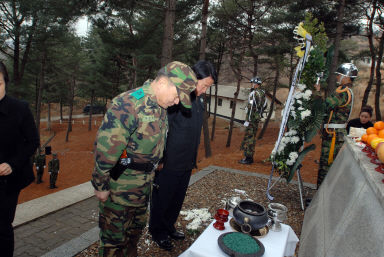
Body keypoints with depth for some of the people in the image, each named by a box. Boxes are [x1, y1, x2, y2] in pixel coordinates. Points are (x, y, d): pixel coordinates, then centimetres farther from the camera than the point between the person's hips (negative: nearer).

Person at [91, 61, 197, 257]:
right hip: (119, 187, -8)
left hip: (144, 187, 8)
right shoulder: (128, 104, -26)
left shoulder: (161, 108, 3)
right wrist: (100, 186, -17)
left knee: (135, 230, 26)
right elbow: (105, 148, -25)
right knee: (114, 239, 12)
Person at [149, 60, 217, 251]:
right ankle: (157, 232, 33)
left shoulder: (199, 100, 8)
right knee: (162, 199, 12)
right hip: (169, 163, -8)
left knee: (178, 199, 22)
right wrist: (160, 159, -19)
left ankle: (169, 227, 43)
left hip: (186, 163, 8)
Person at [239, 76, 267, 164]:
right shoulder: (262, 93, 12)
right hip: (258, 117, 9)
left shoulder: (254, 93, -15)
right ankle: (250, 156, 21)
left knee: (249, 137, -6)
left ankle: (248, 158, -3)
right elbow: (264, 106, 21)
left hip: (252, 118, -9)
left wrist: (247, 120, -20)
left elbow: (251, 107, -21)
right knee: (252, 137, 14)